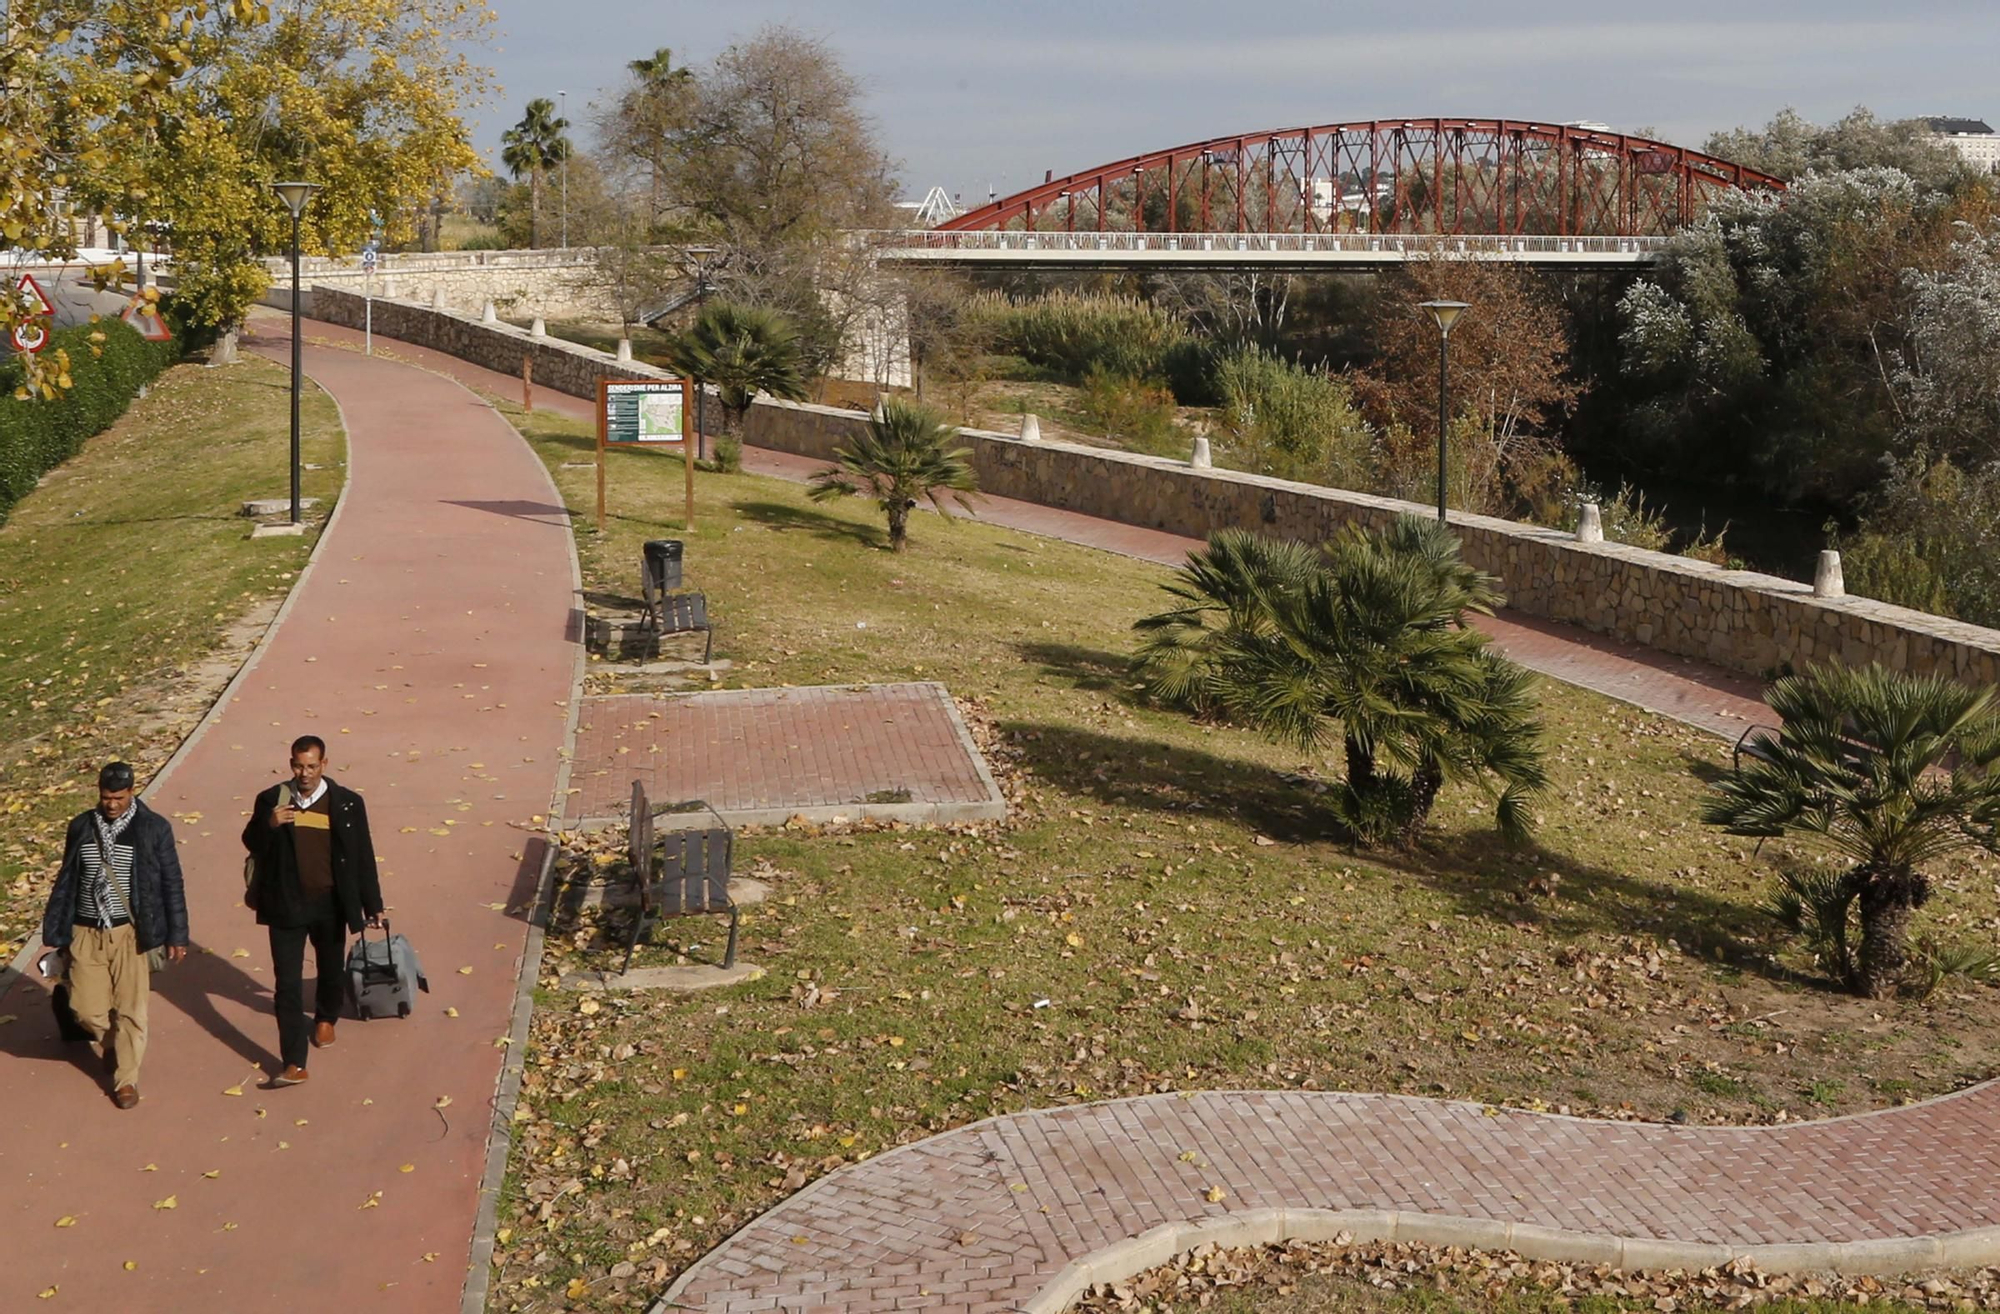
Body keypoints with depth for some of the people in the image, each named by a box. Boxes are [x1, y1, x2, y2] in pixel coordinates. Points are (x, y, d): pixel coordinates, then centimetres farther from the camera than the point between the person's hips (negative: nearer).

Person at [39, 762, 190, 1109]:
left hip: (129, 933, -3)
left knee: (130, 1009, 1)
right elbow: (65, 882, 9)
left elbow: (171, 884, -2)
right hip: (86, 934, 3)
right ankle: (114, 1044, 35)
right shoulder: (81, 827, 2)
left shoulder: (153, 828, -6)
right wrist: (57, 932, 8)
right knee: (86, 1008, 4)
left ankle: (126, 1079, 16)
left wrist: (176, 935, -3)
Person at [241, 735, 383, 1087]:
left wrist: (373, 905, 2)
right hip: (286, 904, -1)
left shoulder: (347, 804, -8)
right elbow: (251, 844, 0)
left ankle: (325, 1019, 52)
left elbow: (363, 857, -1)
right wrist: (269, 825, -22)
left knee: (331, 969, 21)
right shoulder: (271, 800, -6)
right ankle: (294, 1064, -2)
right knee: (288, 984, -4)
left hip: (330, 904, 1)